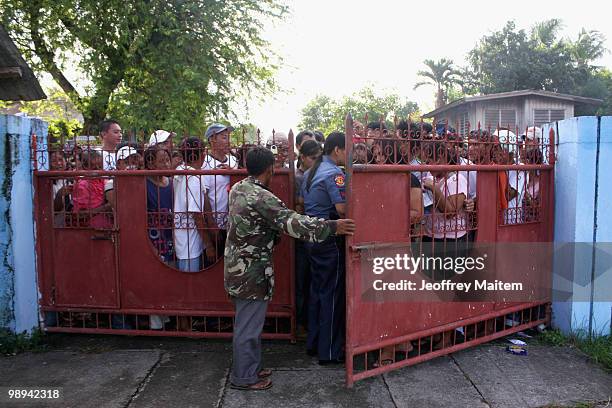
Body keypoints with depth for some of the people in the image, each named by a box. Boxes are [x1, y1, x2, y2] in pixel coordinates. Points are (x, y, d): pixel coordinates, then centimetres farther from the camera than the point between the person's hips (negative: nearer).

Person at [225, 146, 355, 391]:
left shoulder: (238, 189, 6)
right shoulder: (262, 197, -22)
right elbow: (292, 222, -28)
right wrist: (332, 227, -26)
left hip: (238, 266, 10)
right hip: (252, 271, -9)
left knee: (249, 321, 20)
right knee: (248, 326, 4)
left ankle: (251, 367, 35)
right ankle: (244, 377, 19)